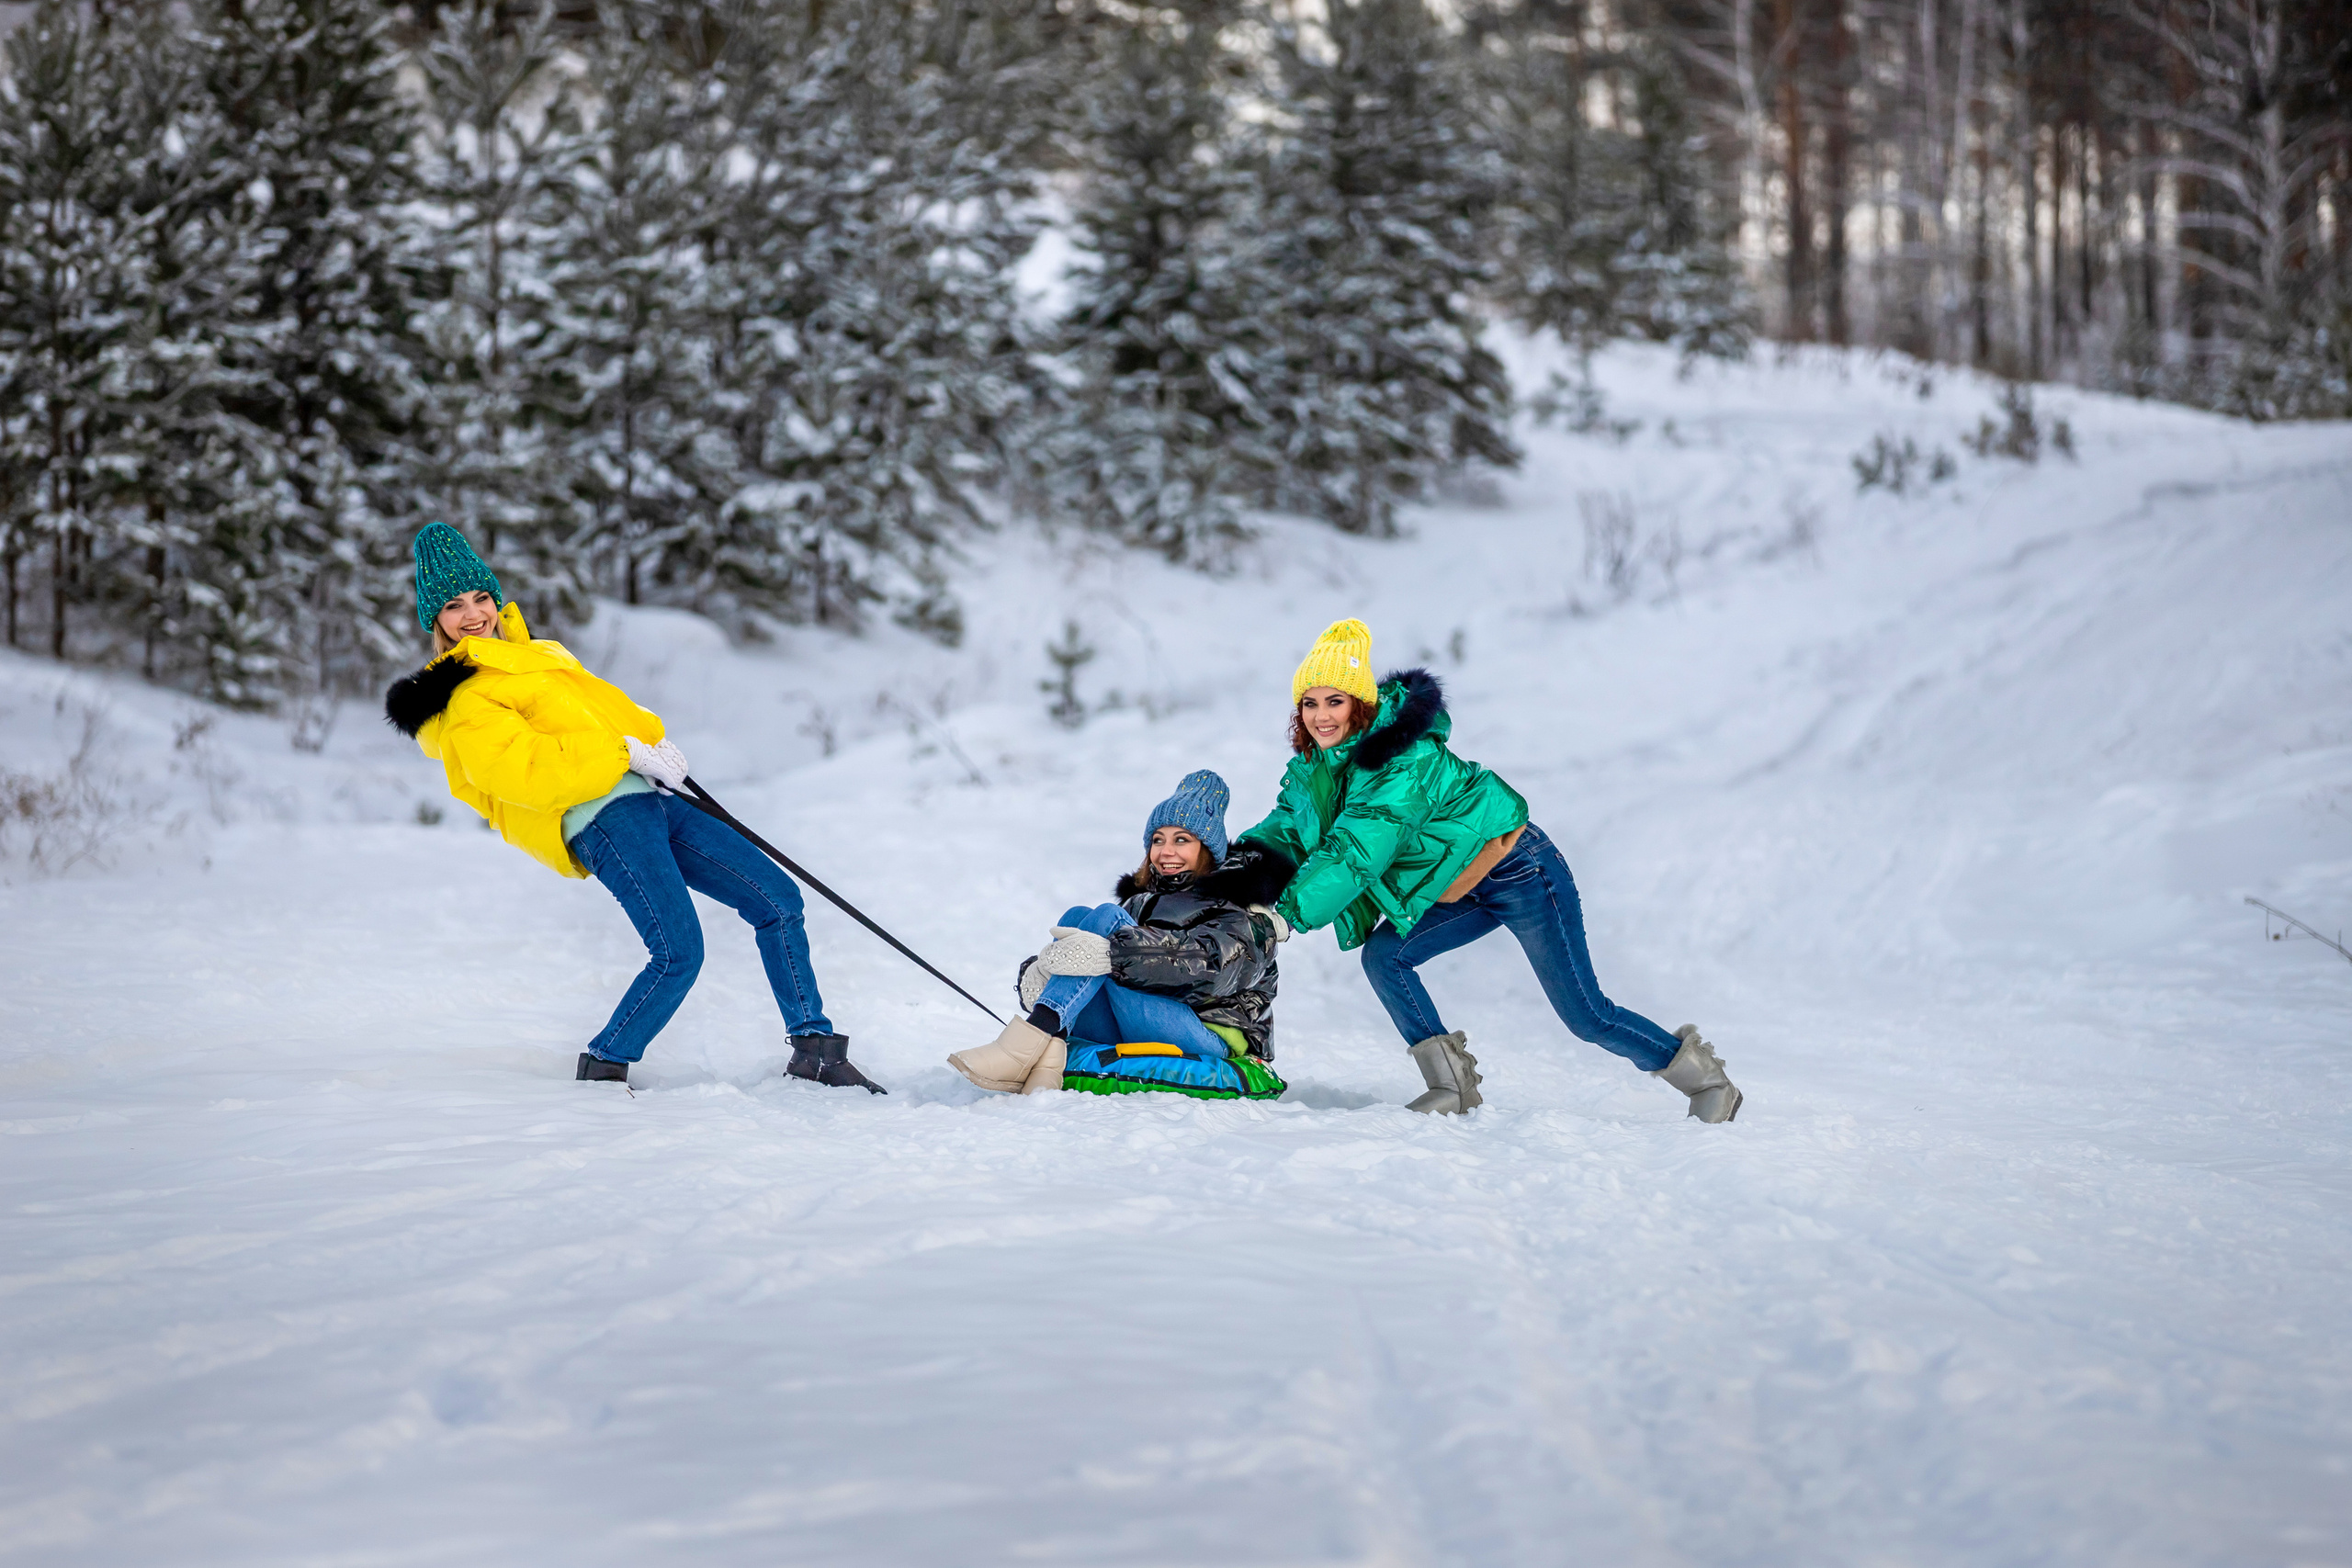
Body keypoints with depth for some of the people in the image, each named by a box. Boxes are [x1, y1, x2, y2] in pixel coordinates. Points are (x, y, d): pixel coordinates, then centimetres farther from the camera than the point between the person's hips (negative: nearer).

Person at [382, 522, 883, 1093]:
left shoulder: (531, 652, 25)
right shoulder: (462, 708, -4)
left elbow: (602, 701, 29)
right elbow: (523, 769, -19)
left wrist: (651, 737, 8)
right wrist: (622, 752, -17)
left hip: (646, 798, 9)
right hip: (600, 818, -9)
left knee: (779, 900, 4)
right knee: (678, 952, -23)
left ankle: (816, 1048, 10)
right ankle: (602, 1068, -6)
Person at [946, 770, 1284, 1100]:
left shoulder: (1244, 914, 5)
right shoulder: (1140, 901, 25)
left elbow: (1209, 961, -19)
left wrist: (1110, 954, -33)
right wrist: (1036, 974, -15)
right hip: (1130, 1037, 6)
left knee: (1106, 918, -20)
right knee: (1077, 918, -13)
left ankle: (1026, 1049, -38)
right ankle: (1046, 1055, -36)